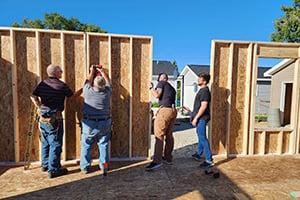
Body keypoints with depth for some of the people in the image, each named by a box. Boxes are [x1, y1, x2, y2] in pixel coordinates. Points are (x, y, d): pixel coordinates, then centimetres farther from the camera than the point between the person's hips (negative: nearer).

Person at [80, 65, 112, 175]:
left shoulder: (88, 92, -11)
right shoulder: (107, 92, -8)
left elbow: (88, 81, 10)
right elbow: (107, 81, 13)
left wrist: (92, 72, 26)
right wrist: (102, 71, 27)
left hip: (89, 123, -1)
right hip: (104, 124, 1)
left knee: (86, 145, 14)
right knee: (103, 145, 13)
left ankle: (85, 167, 22)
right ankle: (104, 166, 18)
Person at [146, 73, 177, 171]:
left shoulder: (161, 83, 4)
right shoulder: (172, 88, 26)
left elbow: (157, 95, -9)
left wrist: (151, 88, 6)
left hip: (165, 110, -9)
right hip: (173, 111, 9)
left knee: (159, 135, -10)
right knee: (169, 135, 13)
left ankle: (157, 161, -13)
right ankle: (168, 158, 20)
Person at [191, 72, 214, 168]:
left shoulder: (205, 91, -17)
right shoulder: (202, 90, 15)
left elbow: (203, 106, -24)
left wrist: (196, 118, -22)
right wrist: (195, 116, 23)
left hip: (202, 118, -11)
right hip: (200, 118, 11)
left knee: (202, 137, -9)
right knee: (200, 135, 21)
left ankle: (209, 160, -4)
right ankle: (198, 154, 38)